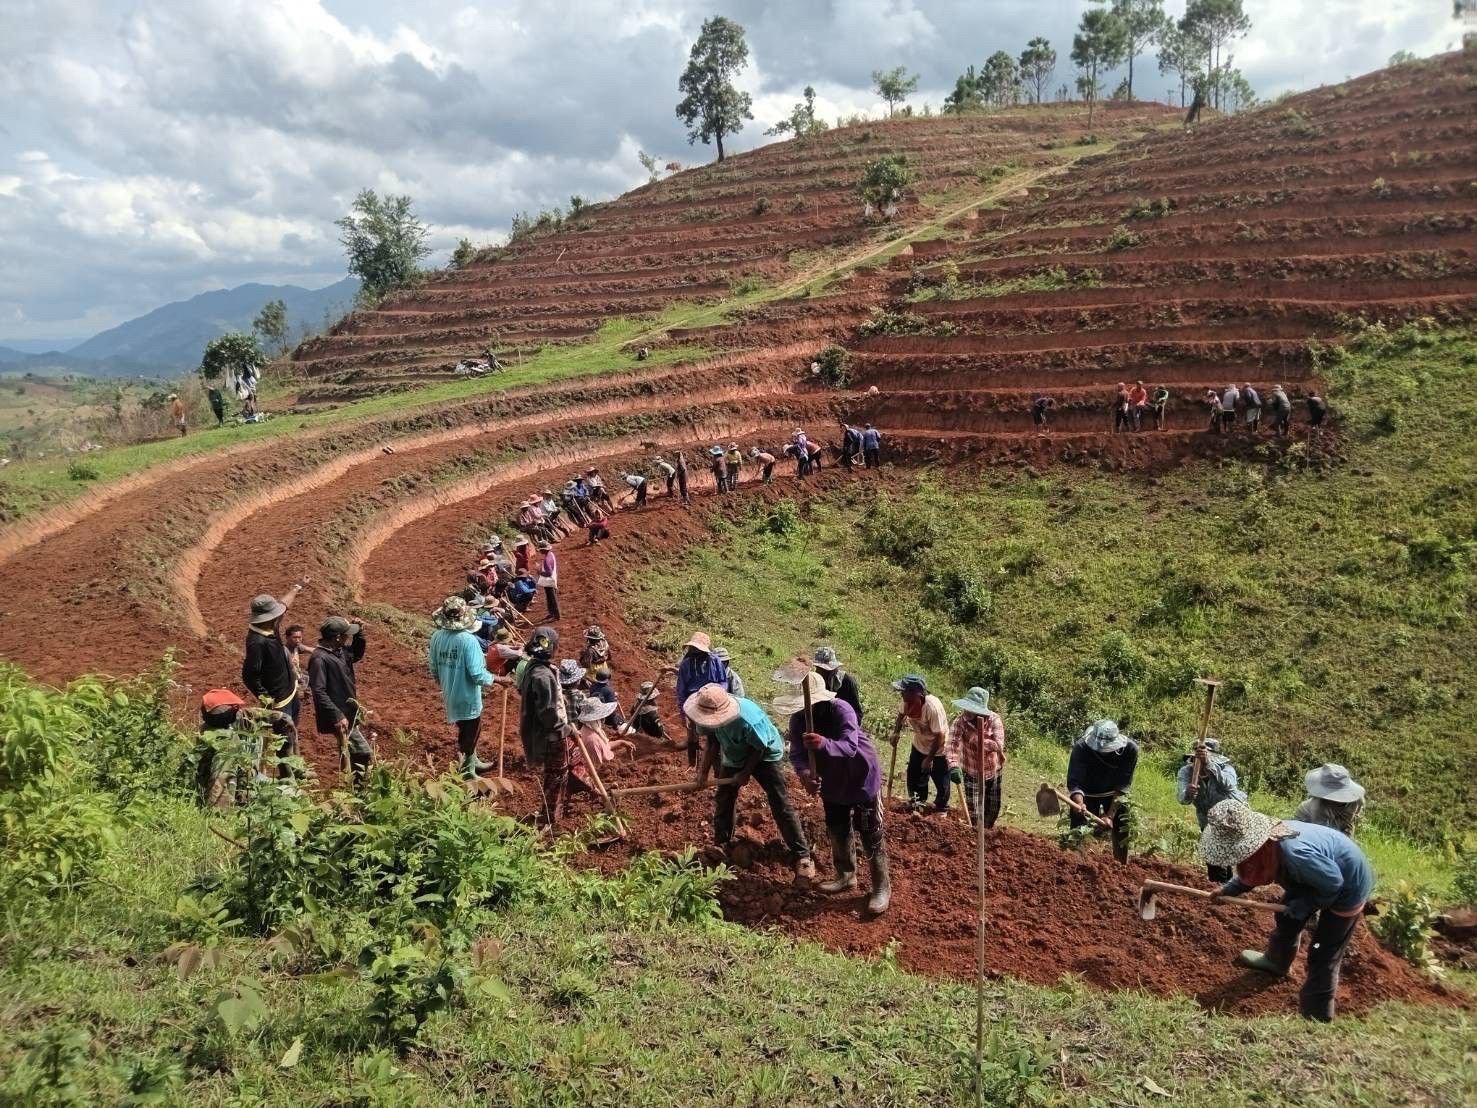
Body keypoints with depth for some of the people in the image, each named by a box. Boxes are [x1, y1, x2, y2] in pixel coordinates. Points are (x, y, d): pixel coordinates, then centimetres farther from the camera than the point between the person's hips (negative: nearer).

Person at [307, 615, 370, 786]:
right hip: (339, 717, -10)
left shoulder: (340, 651, 4)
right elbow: (319, 692, -26)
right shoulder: (320, 658, -23)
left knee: (352, 754, 19)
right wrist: (337, 716, -28)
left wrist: (359, 634, 7)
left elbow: (356, 655, 25)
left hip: (349, 713, 10)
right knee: (364, 754, -9)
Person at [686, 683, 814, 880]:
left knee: (781, 805, -10)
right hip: (733, 758, 6)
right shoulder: (711, 716, -24)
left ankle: (803, 856, -7)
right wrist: (704, 771, -13)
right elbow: (713, 742, -8)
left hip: (766, 756, -6)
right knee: (722, 801, 9)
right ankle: (720, 847, 29)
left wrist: (745, 774, -19)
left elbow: (759, 749, -25)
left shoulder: (748, 719, -42)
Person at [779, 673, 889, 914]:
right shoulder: (798, 719, -15)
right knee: (837, 831, 19)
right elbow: (796, 753, -21)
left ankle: (882, 887, 12)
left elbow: (851, 747, -44)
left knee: (871, 835, 0)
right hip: (831, 782, 6)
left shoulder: (840, 710, -32)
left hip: (862, 778, -6)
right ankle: (845, 875, 39)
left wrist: (824, 744, -63)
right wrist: (804, 773, -44)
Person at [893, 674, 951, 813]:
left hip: (938, 749, -6)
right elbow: (902, 715, 8)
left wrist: (929, 759, -23)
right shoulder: (907, 701, -18)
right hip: (919, 745, 7)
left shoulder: (933, 707, -37)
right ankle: (918, 802, 41)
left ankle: (941, 808, 30)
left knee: (941, 782, 8)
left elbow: (940, 736, -30)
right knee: (914, 776, 18)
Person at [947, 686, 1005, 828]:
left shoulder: (993, 720, -19)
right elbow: (953, 743, -32)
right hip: (972, 773, -1)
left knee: (993, 810, 17)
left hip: (994, 772, 1)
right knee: (974, 811, 3)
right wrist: (953, 766, -47)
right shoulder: (960, 721, -20)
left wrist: (978, 740, -39)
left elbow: (998, 745, -29)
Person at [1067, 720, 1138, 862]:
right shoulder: (1081, 748, -32)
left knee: (1122, 832, 1)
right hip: (1087, 793, -2)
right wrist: (1079, 803, -53)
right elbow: (1074, 782, -33)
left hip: (1115, 794, 2)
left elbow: (1122, 785, -24)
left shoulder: (1130, 749, -28)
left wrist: (1110, 814, -29)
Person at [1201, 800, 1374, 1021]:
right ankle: (1276, 962, 53)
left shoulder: (1295, 854, -46)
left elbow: (1333, 883, -29)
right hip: (1319, 878, 8)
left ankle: (1315, 1015, 18)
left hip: (1347, 887, -8)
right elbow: (1252, 874, 4)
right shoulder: (1268, 839, -19)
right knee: (1286, 918, 26)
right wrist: (1228, 890, 1)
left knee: (1323, 955, 2)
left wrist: (1304, 905, -17)